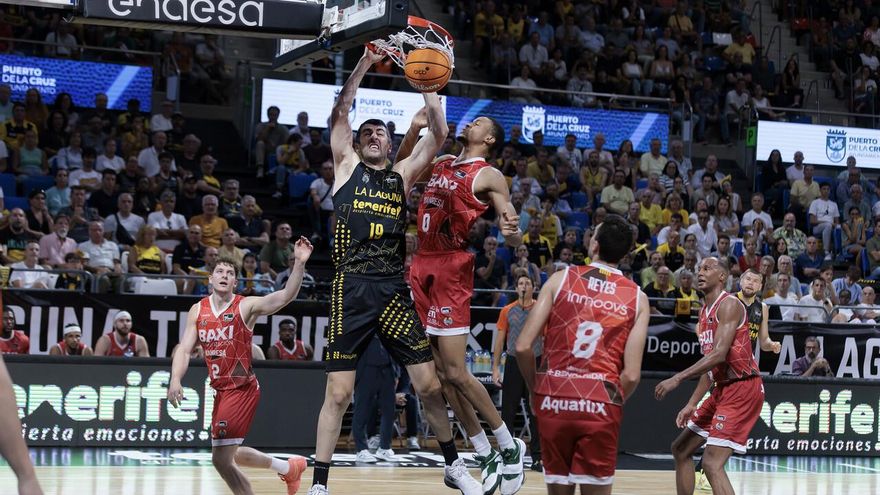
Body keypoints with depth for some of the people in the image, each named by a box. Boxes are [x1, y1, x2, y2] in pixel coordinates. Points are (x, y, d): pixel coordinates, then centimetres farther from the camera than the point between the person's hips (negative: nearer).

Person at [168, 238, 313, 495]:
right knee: (226, 454, 21)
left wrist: (300, 264, -38)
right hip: (221, 389, 7)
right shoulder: (198, 310, 6)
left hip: (242, 388, -7)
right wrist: (175, 380, -16)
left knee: (221, 459, -10)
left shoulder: (246, 306, -10)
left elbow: (285, 296, -23)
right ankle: (289, 468, 39)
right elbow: (184, 349, 1)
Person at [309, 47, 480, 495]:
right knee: (338, 393, -3)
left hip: (394, 290, 2)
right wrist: (365, 63, -4)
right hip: (352, 290, -2)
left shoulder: (402, 176, 16)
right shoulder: (347, 167, 11)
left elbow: (438, 134, 7)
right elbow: (340, 111, 1)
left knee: (429, 385, 4)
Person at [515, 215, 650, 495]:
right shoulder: (637, 298, 5)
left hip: (554, 400, 1)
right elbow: (631, 374, -3)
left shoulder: (561, 279, 3)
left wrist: (535, 388, 14)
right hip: (601, 404, -1)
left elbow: (523, 347, -2)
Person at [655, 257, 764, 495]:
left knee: (712, 463, -19)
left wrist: (677, 379, -26)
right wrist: (692, 404, 15)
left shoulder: (729, 304, -13)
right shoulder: (705, 313, 16)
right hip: (723, 388, 10)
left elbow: (719, 354, -24)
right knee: (681, 449, 17)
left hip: (742, 388, -10)